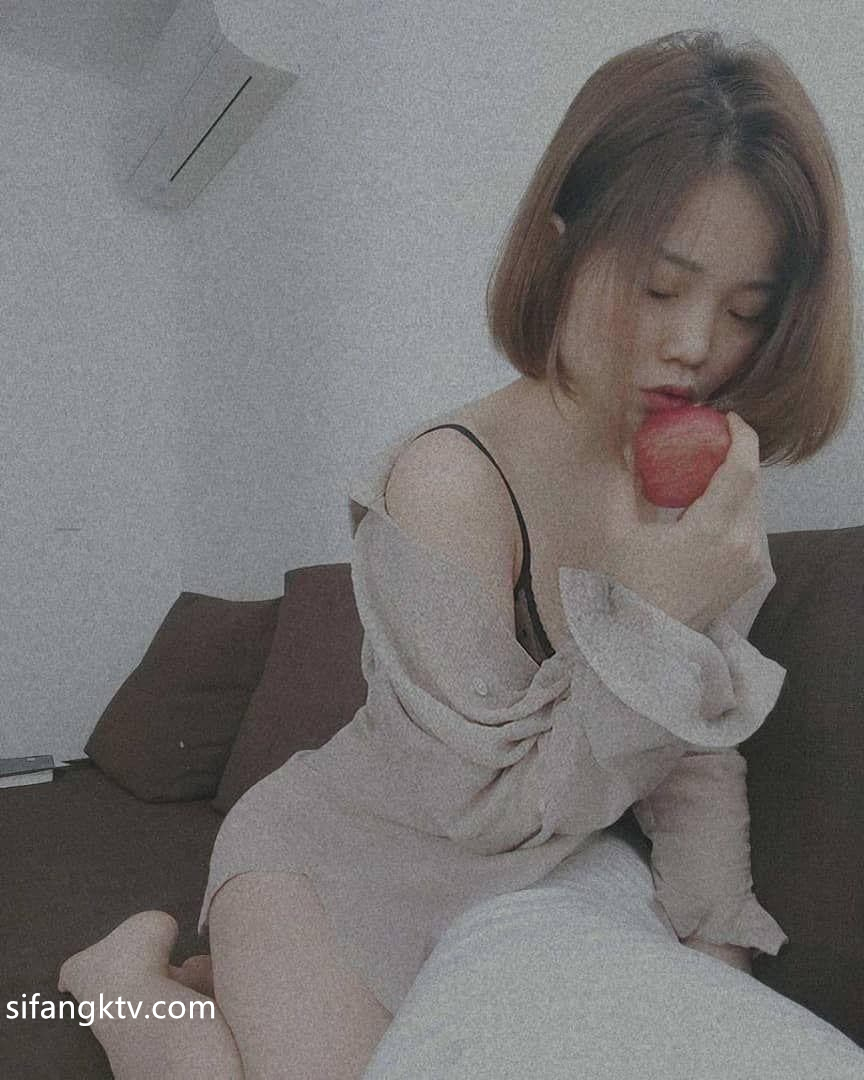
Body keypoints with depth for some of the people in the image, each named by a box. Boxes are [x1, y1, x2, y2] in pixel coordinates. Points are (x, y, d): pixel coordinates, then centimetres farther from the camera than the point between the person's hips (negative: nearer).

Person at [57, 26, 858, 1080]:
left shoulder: (708, 493, -8)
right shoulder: (449, 485, -29)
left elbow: (699, 759, -1)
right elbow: (494, 805, -24)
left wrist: (715, 953, -9)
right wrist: (652, 620, -34)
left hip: (536, 880, 7)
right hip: (341, 862, -6)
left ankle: (222, 977, 32)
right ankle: (136, 983, 15)